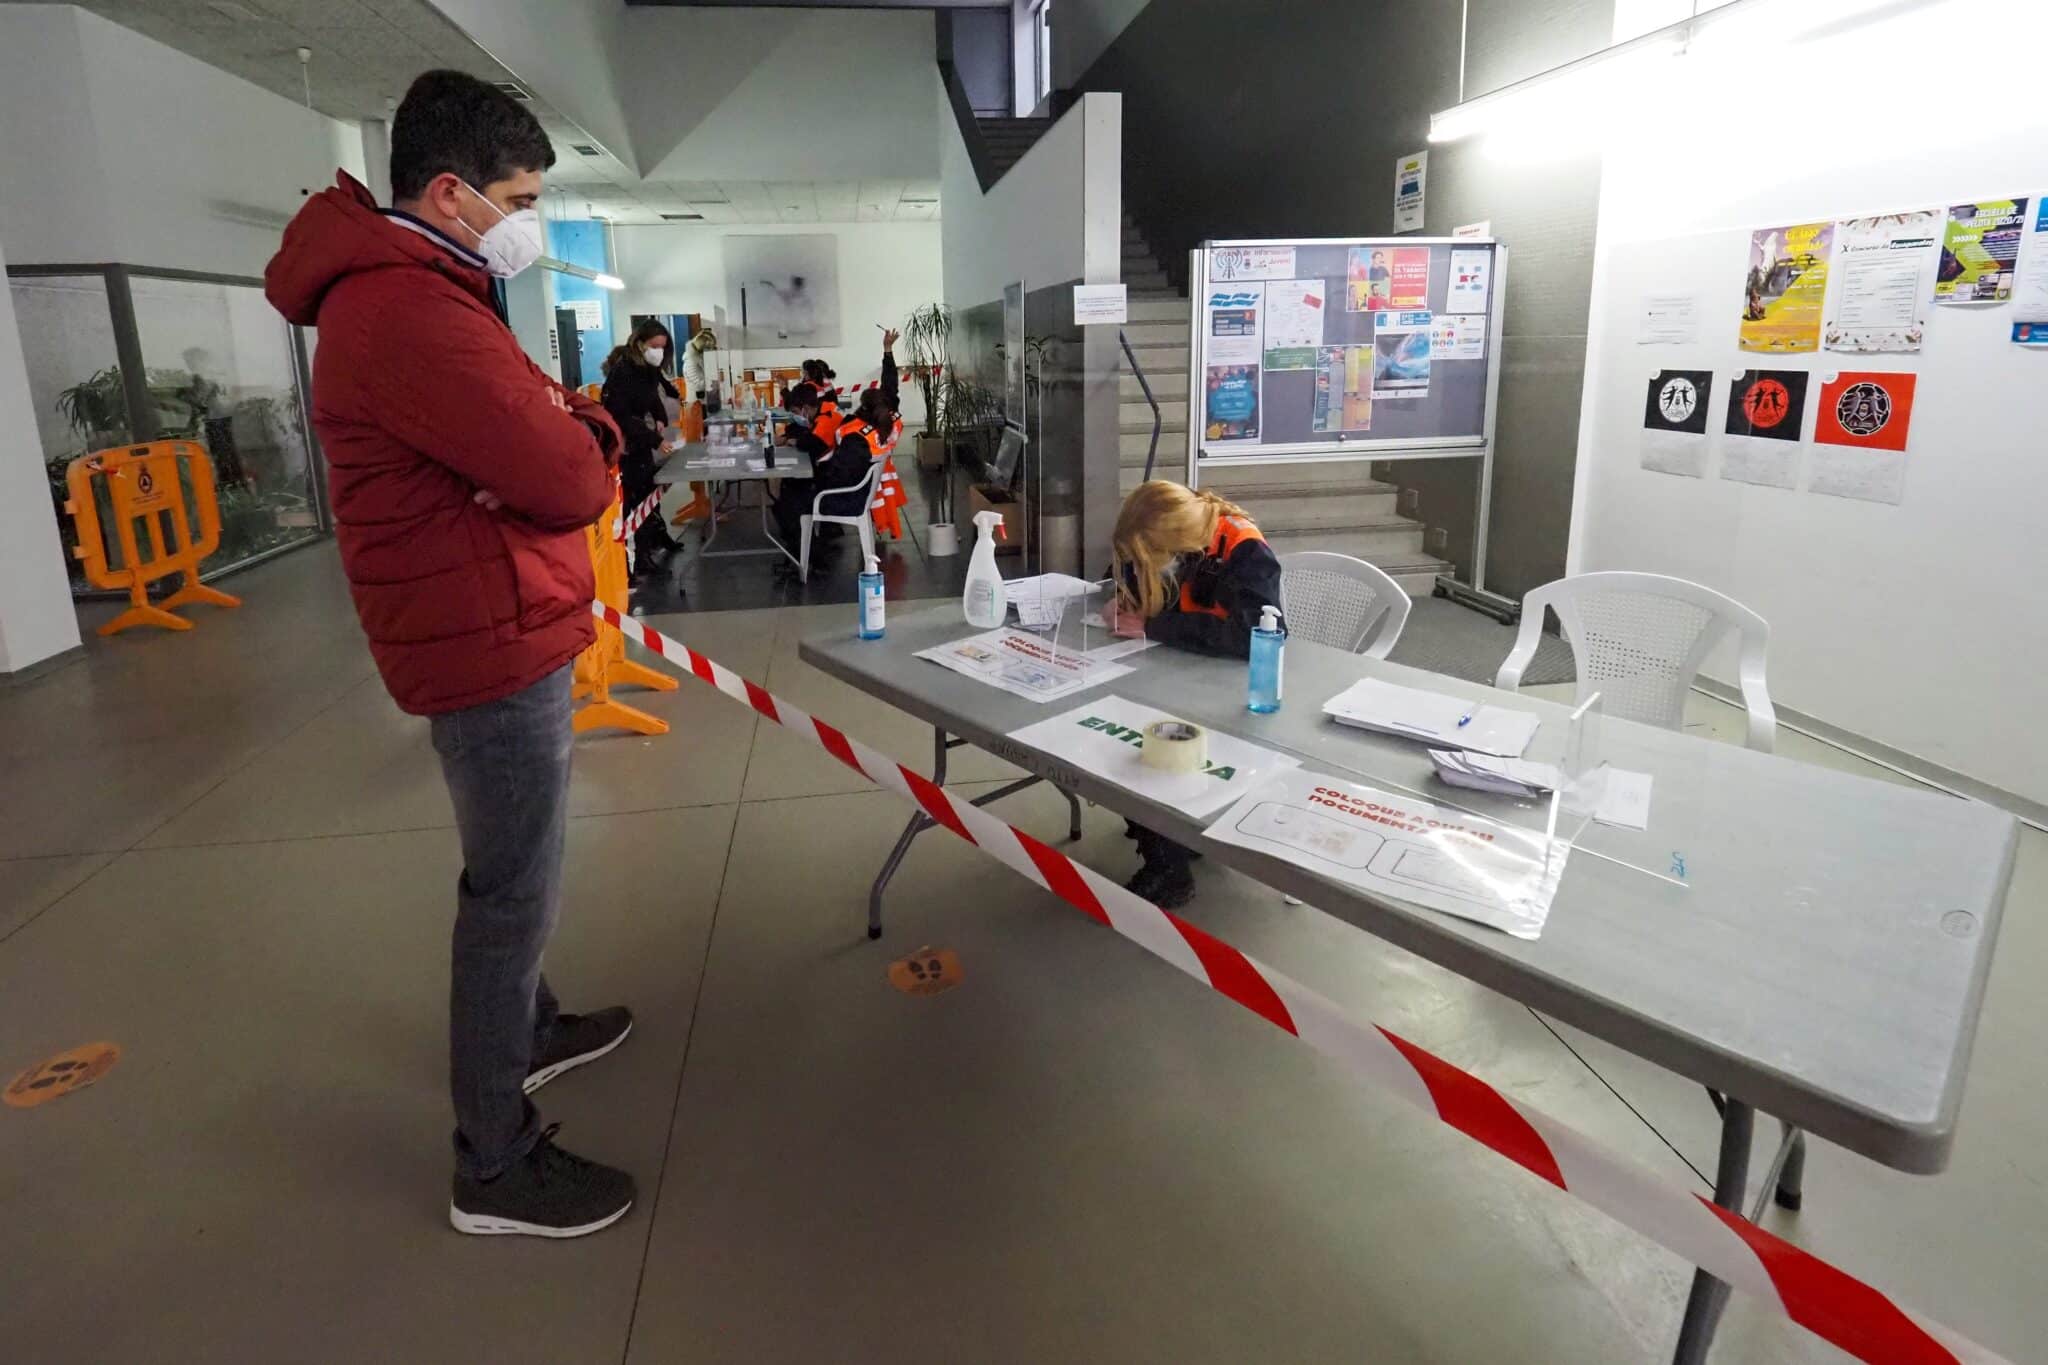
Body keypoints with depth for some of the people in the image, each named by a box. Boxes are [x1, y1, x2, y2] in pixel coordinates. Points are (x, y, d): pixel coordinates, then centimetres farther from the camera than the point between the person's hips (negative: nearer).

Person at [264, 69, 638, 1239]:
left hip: (495, 632, 11)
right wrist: (578, 443, -4)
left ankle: (531, 1029, 45)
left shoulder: (422, 290, 14)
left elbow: (561, 426, 12)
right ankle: (495, 1166, 15)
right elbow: (576, 480, -26)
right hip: (493, 648, -11)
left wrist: (571, 431, -10)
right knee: (516, 892, -1)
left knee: (512, 876, 24)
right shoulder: (406, 311, -23)